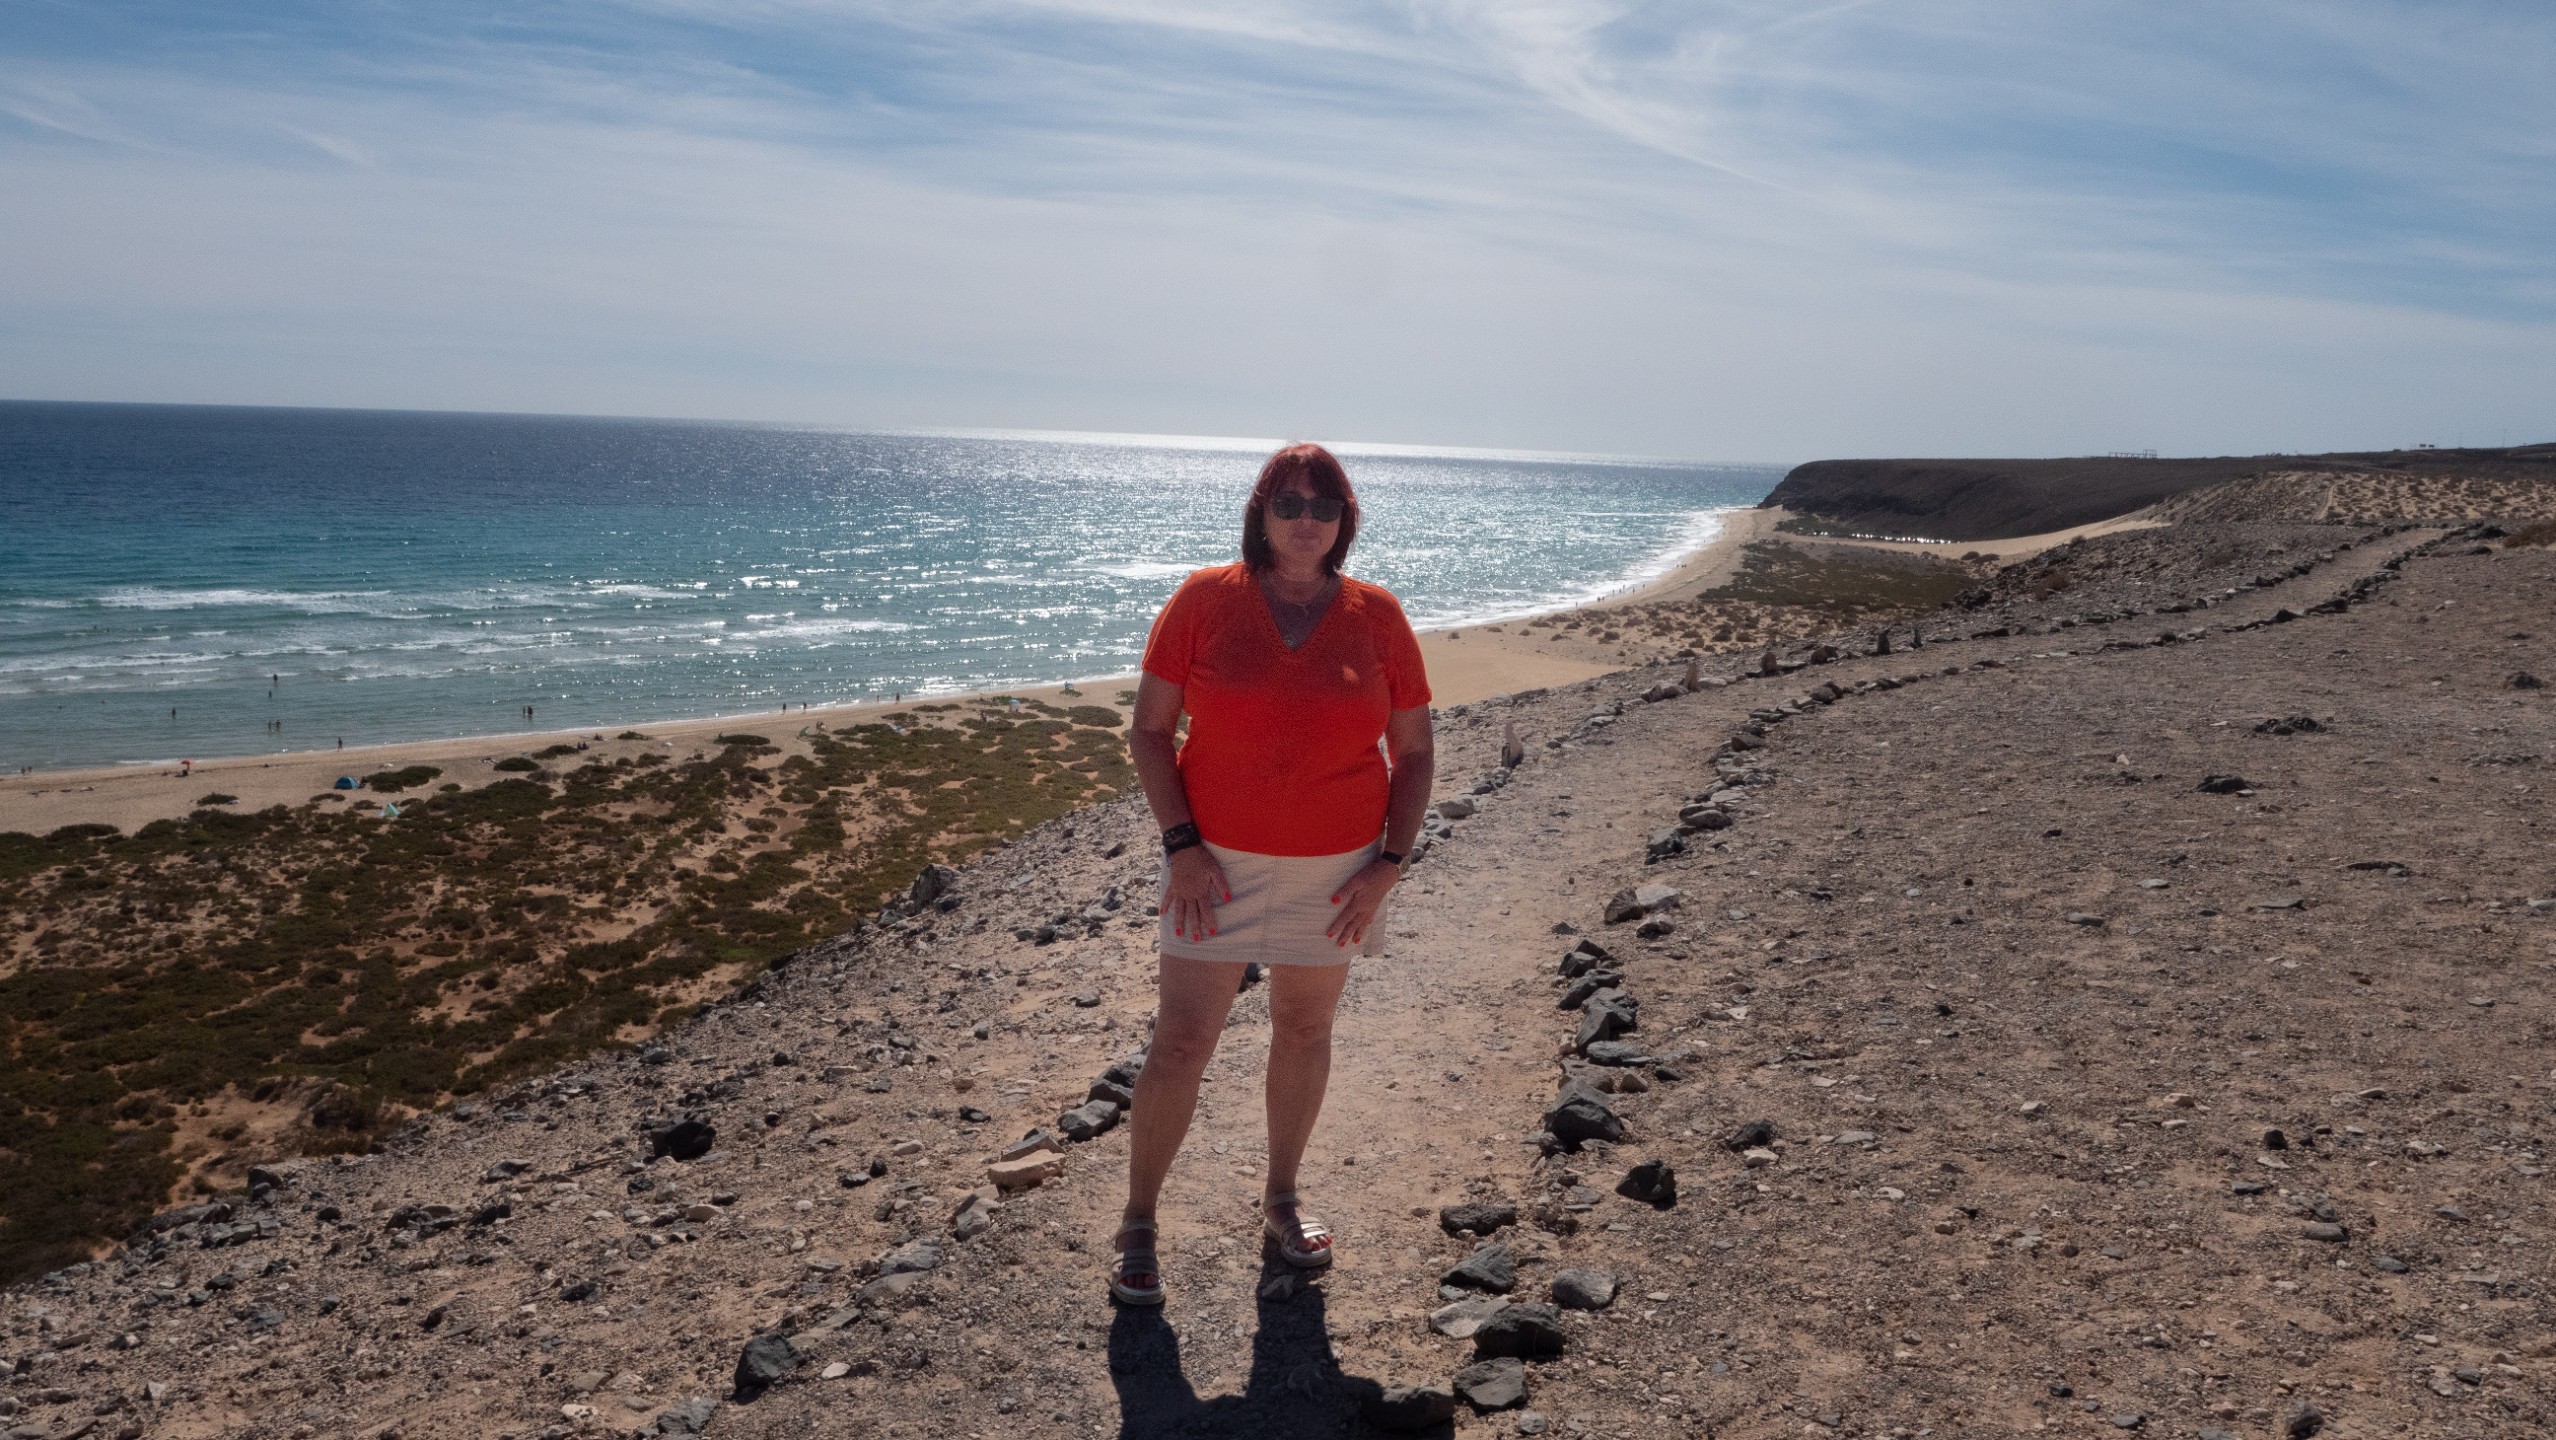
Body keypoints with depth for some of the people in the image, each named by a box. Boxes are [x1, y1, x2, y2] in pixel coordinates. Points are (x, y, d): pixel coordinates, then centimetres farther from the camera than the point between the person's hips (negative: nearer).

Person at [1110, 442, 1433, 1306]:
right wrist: (1181, 845, -12)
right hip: (1218, 863, -2)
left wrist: (1389, 864, -6)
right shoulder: (1204, 600, -7)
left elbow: (1414, 751, 3)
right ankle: (1137, 1225, 17)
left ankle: (1281, 1200, 35)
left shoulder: (1376, 617, -3)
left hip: (1337, 871, 2)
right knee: (1180, 1045, 0)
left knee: (1305, 1032, 15)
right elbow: (1149, 729, -4)